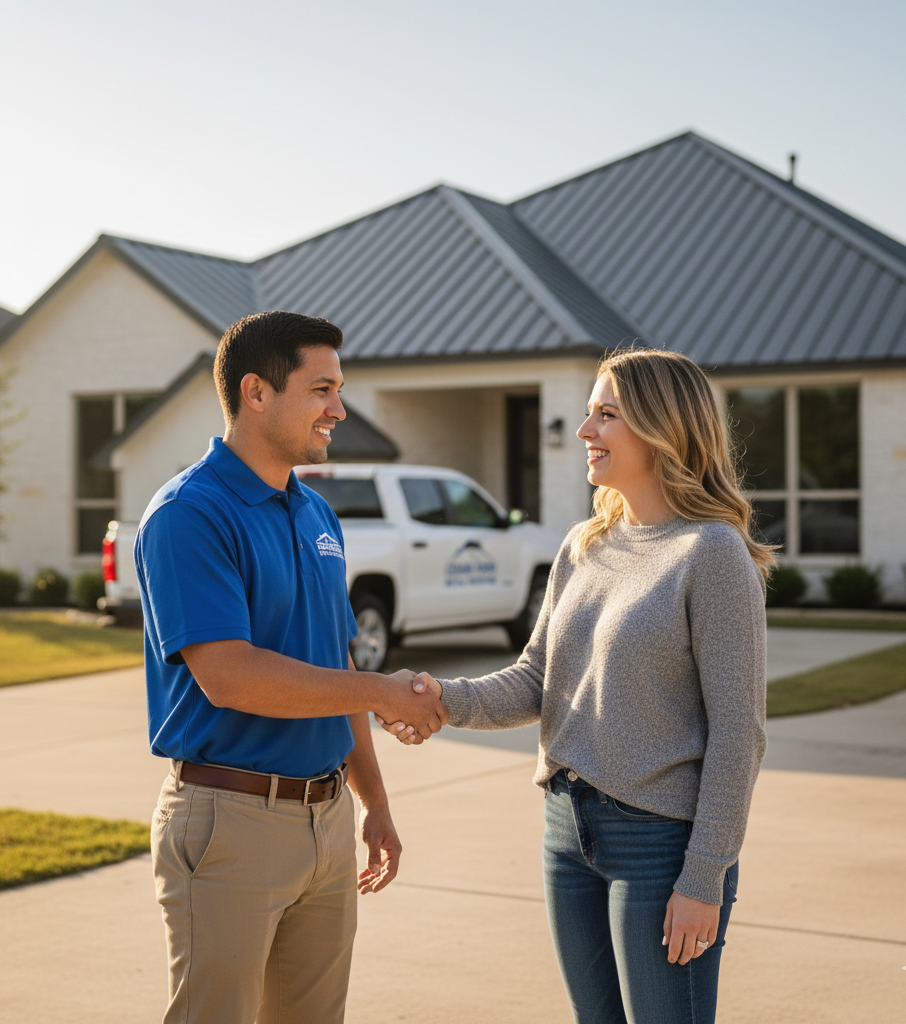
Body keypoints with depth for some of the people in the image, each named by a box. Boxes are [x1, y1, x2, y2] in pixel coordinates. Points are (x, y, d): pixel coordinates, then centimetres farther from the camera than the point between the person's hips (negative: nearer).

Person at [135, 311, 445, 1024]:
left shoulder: (316, 515, 12)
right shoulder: (188, 513, -14)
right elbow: (228, 675, -24)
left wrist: (374, 803, 19)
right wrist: (385, 692, -15)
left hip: (328, 821, 8)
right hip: (230, 822, -7)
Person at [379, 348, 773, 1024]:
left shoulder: (713, 552, -12)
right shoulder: (583, 548, 9)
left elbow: (738, 732, -14)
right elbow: (535, 683, 8)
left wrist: (705, 879, -16)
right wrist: (448, 700, -12)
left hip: (662, 839, -7)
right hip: (570, 828, 7)